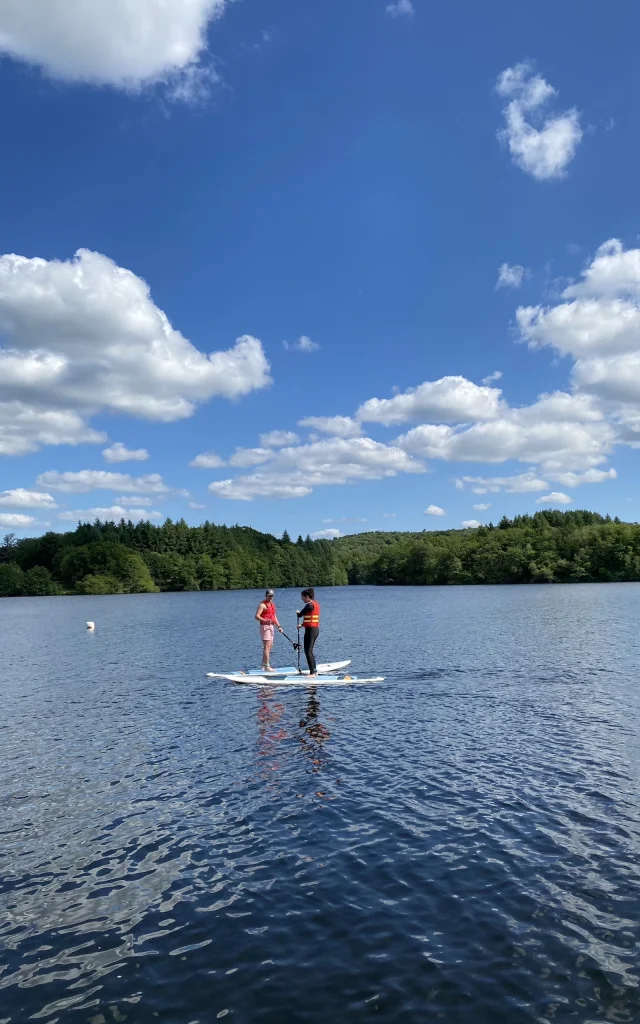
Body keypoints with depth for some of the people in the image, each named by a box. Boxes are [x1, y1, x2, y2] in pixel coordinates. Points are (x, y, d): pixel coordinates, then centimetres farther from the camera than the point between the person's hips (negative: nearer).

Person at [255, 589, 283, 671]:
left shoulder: (272, 604, 18)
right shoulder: (262, 604, -9)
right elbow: (257, 616, -18)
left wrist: (278, 626, 16)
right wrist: (265, 621, -32)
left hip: (271, 626, 9)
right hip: (265, 626, -9)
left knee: (270, 646, 11)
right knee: (267, 646, -12)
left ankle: (263, 665, 19)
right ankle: (267, 667, -14)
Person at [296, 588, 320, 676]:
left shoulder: (309, 605, -18)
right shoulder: (316, 604, 12)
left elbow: (299, 615, -11)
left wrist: (298, 613, 12)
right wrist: (302, 625, 18)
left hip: (310, 630, -10)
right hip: (316, 629, 10)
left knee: (308, 652, -6)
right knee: (310, 651, 18)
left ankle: (312, 673, -8)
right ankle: (314, 670, 24)